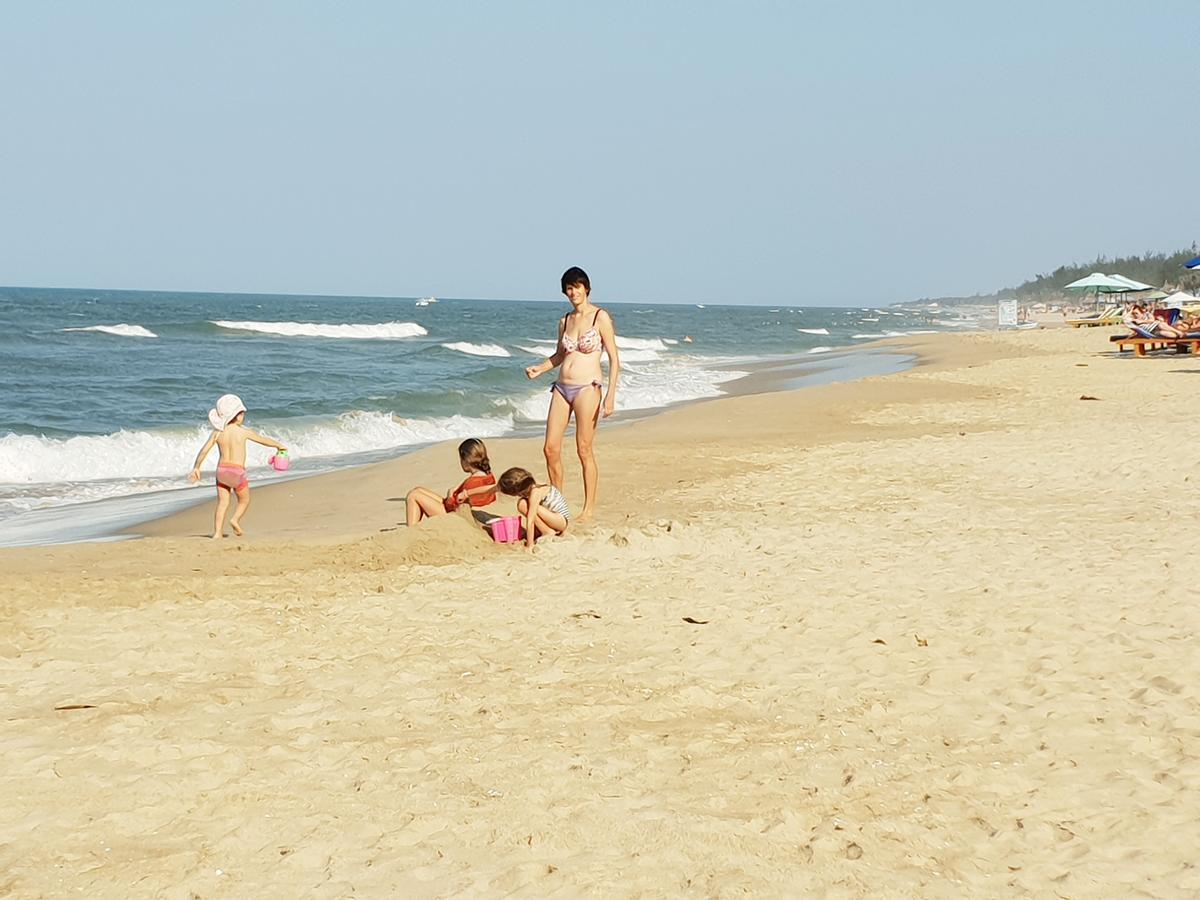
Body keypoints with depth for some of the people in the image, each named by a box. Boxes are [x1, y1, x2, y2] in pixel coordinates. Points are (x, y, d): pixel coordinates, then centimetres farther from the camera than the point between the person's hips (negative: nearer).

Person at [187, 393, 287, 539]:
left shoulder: (217, 432, 1)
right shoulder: (243, 431, -8)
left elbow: (204, 451, 2)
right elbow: (264, 440, 4)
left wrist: (196, 468, 12)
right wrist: (279, 445, 21)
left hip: (221, 469, 4)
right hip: (237, 471, -4)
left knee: (222, 503, 7)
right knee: (244, 500, 17)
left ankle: (217, 532, -1)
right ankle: (235, 519, -6)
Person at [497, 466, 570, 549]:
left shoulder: (535, 493, -25)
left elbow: (530, 521, -26)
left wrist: (529, 545, -25)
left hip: (562, 520, -9)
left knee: (523, 505, -20)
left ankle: (548, 532, -11)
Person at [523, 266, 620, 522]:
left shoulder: (600, 317, -3)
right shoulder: (565, 321, 13)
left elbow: (614, 358, -5)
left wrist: (611, 394, -13)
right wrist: (539, 368, 7)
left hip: (587, 388, -6)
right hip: (562, 387, 6)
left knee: (585, 450, -2)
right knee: (550, 449, 2)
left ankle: (589, 508, 8)